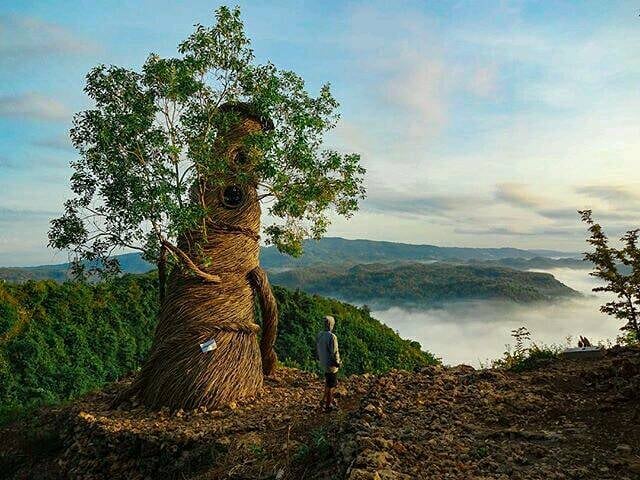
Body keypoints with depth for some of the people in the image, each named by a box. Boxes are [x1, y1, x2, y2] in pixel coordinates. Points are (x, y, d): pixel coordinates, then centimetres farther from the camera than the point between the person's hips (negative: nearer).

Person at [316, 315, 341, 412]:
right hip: (331, 365, -8)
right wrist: (337, 362, -10)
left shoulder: (319, 335, 0)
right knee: (331, 385, 6)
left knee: (328, 381, 26)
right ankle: (328, 405, 15)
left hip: (323, 363, 8)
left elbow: (317, 348, 11)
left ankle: (325, 398, 35)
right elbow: (334, 352, -24)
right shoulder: (332, 337, -26)